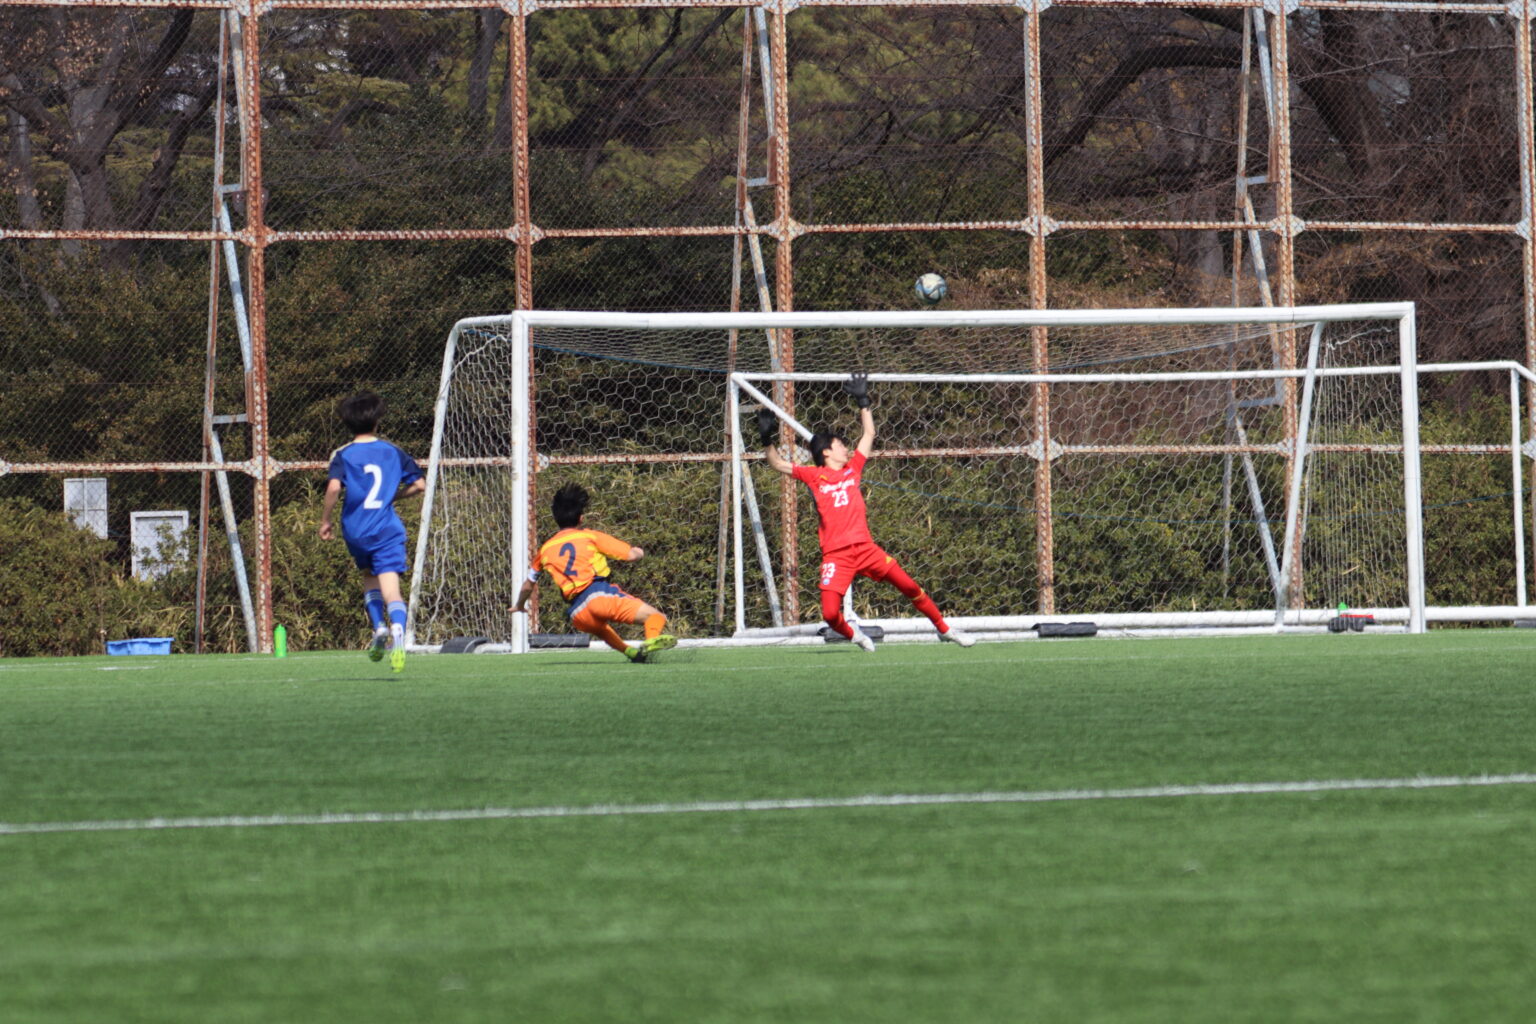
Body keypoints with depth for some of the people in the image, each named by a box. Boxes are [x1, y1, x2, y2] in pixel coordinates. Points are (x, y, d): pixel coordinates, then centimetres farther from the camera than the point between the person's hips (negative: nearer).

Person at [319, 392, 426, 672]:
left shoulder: (343, 455, 0)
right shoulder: (392, 452, 7)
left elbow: (334, 487, -16)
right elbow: (419, 484, 8)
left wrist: (325, 520, -4)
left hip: (356, 530, 0)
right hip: (388, 530, 0)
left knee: (369, 577, 26)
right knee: (391, 589, -9)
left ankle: (379, 627, 8)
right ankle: (397, 637, -32)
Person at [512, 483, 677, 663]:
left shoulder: (545, 549, 23)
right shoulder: (591, 536, 11)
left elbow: (527, 586, 34)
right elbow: (632, 555, 7)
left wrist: (520, 605, 54)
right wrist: (639, 552, 30)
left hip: (578, 616, 4)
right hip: (598, 594, -4)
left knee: (600, 628, 39)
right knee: (656, 617, -16)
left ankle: (627, 650, 14)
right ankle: (652, 639, -49)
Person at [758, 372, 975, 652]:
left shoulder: (852, 469, 15)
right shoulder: (814, 476, 5)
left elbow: (869, 434, 24)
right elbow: (779, 464, 6)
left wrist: (863, 401, 23)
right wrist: (767, 440, -4)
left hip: (865, 547, 3)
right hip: (836, 555, -3)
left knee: (910, 587, 0)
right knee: (830, 614, -15)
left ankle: (944, 629, 17)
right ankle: (853, 635, 19)